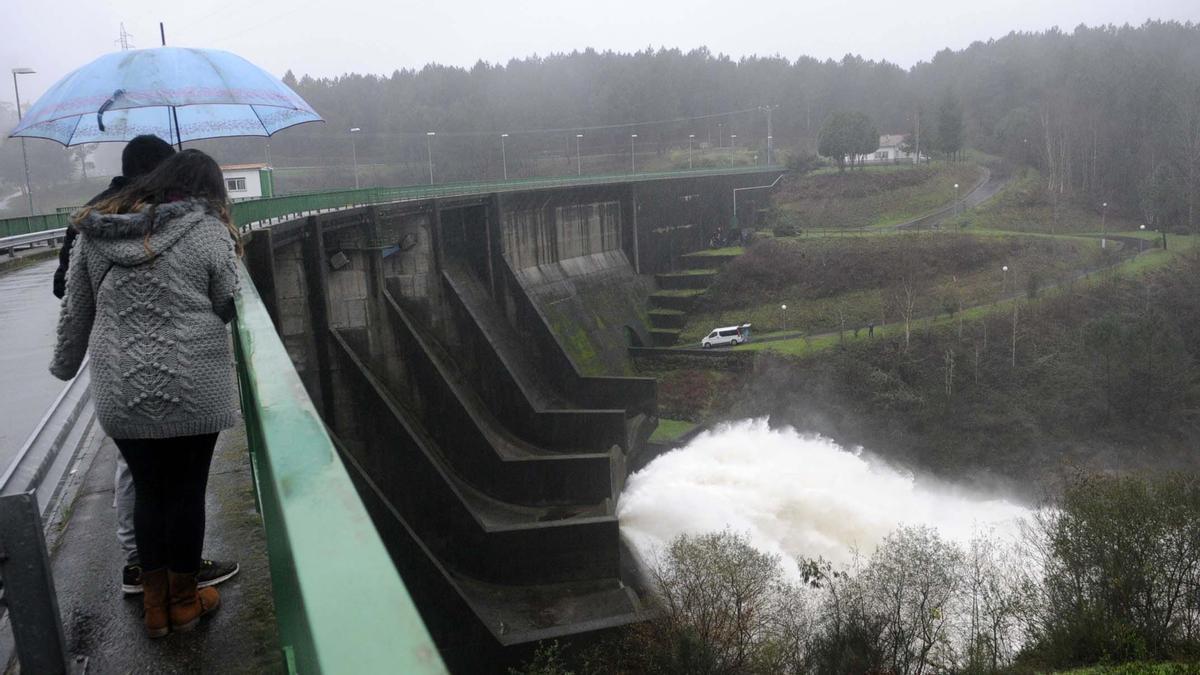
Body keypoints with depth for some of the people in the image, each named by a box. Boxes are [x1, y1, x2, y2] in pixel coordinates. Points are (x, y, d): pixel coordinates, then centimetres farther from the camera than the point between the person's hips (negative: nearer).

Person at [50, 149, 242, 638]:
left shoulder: (94, 232, 6)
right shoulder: (208, 230, -6)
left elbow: (74, 312, 11)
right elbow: (226, 308, -2)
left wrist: (65, 364, 26)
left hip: (120, 395, 4)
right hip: (192, 391, -3)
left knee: (148, 492, 16)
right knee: (187, 492, 10)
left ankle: (156, 606, 28)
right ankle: (184, 601, 26)